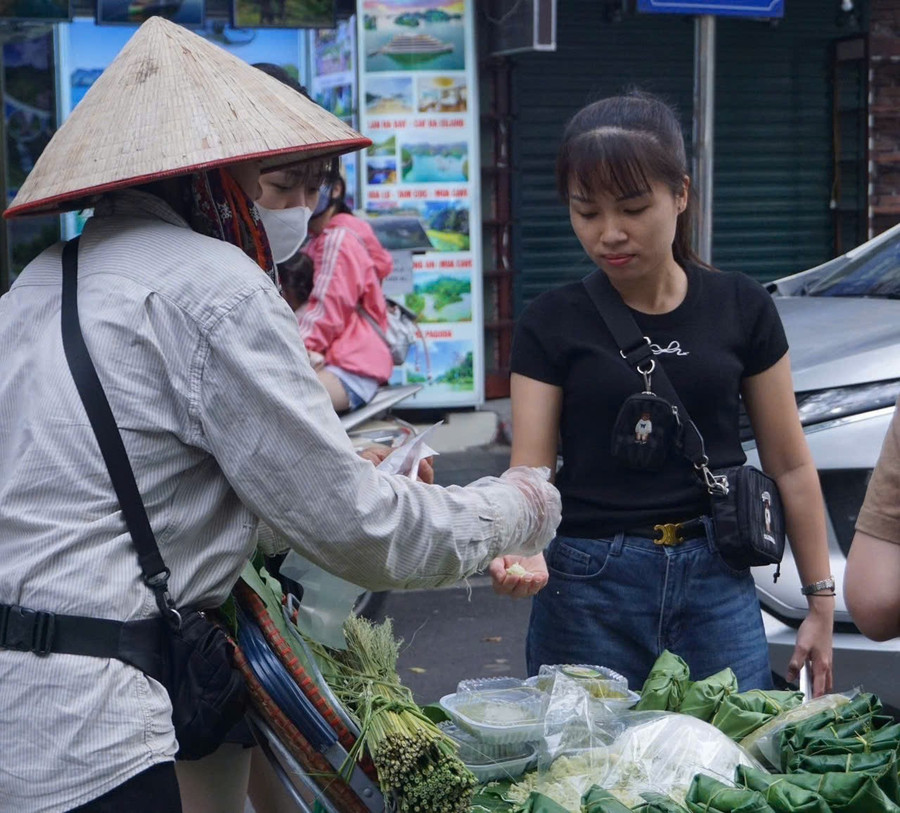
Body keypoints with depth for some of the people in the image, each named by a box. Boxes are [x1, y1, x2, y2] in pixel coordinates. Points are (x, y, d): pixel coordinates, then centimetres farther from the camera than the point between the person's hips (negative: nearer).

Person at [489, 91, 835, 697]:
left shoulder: (742, 309, 2)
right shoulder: (553, 323, -1)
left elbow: (790, 466, 6)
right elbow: (529, 472, -5)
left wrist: (821, 603, 4)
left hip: (717, 580, 1)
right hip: (590, 589, -1)